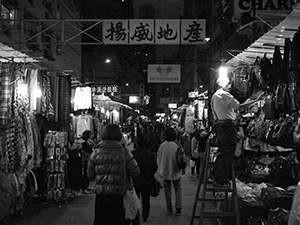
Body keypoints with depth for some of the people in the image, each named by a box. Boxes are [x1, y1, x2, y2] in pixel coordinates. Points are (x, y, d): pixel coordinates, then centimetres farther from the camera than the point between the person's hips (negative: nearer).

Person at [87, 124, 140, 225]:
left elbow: (90, 175, 6)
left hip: (101, 195, 2)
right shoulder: (124, 152, -7)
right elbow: (135, 173, -5)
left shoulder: (96, 152, 0)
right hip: (119, 196, -2)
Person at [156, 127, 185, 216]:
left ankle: (169, 210, 17)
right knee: (178, 188, 15)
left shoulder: (162, 146, -10)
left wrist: (160, 169, 14)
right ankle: (178, 207, 1)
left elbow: (159, 158, 1)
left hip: (165, 172, 1)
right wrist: (183, 169, 9)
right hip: (176, 171, -1)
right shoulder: (177, 145, -14)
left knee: (167, 190, 11)